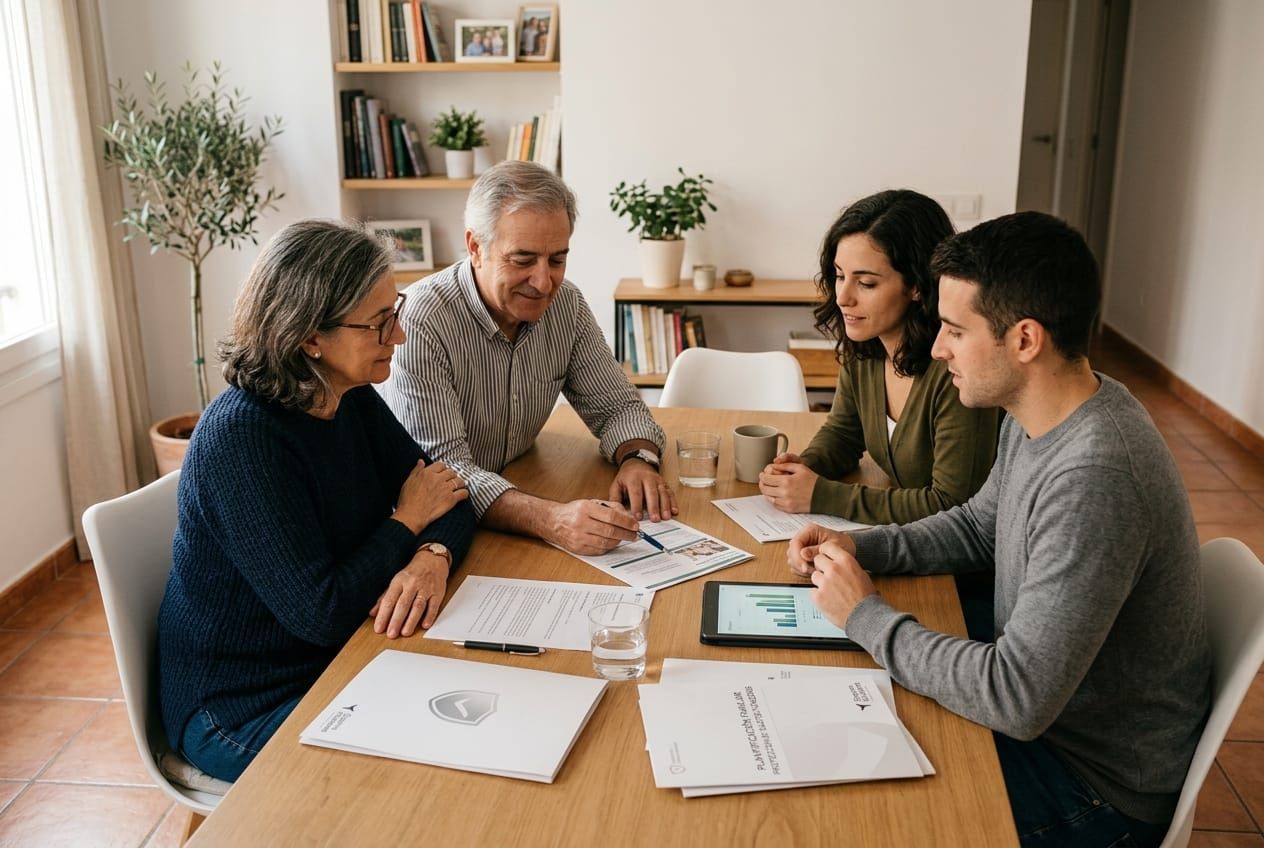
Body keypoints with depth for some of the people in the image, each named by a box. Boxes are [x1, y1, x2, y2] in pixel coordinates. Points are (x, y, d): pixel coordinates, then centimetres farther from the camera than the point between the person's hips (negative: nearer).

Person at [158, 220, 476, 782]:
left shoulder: (353, 400, -3)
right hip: (240, 709, -7)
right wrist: (407, 521, -14)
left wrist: (433, 557, -22)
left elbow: (446, 496, 1)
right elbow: (320, 614, -28)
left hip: (336, 661, 7)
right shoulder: (240, 438, -27)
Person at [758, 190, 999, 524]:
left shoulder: (956, 369, -22)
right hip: (899, 538, 6)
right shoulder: (861, 348, -1)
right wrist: (803, 467, -7)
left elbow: (951, 506, -21)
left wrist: (821, 496, -19)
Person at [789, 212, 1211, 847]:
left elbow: (1018, 701, -33)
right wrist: (859, 547, -1)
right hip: (1041, 709, 8)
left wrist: (865, 616, -21)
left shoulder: (1093, 477, -34)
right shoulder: (1036, 418, -3)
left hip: (1098, 788, -8)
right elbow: (975, 527, 15)